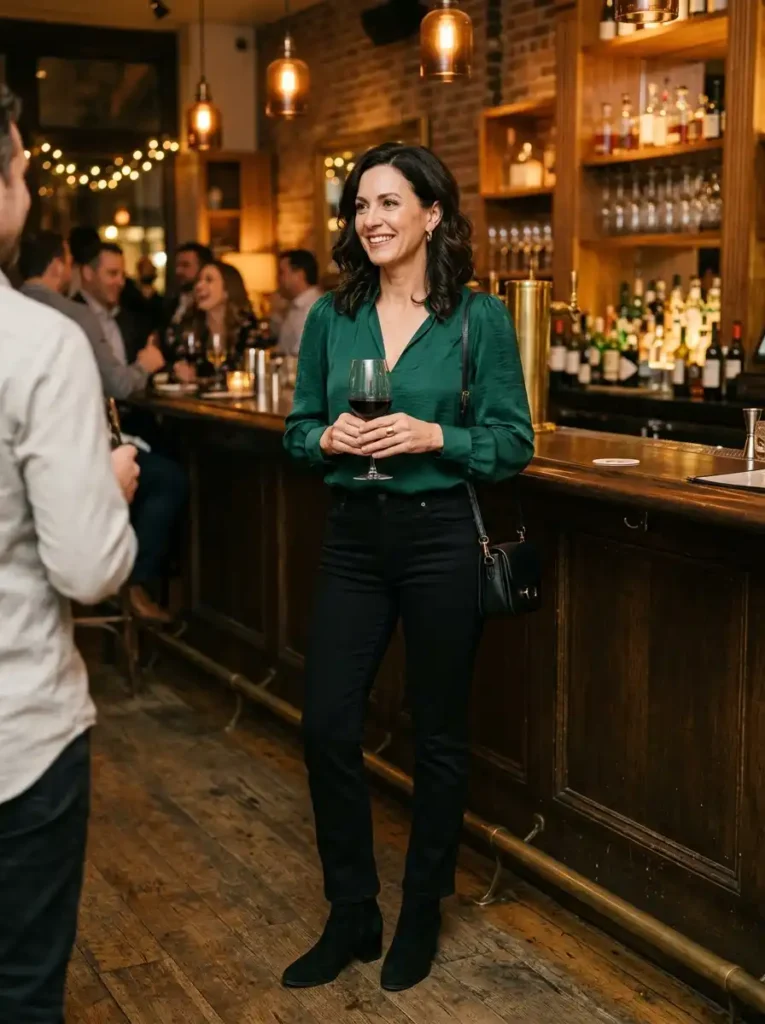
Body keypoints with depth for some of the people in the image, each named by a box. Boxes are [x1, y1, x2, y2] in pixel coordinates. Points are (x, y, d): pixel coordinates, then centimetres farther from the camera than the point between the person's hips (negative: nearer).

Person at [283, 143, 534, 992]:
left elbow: (514, 443, -4)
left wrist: (434, 436, -19)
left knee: (438, 732, 8)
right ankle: (350, 916, 20)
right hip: (354, 537, 3)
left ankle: (421, 915, 28)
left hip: (442, 538, -3)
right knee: (326, 724, 1)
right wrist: (329, 438, -12)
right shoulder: (331, 316, 5)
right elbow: (297, 428, 10)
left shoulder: (479, 319, -5)